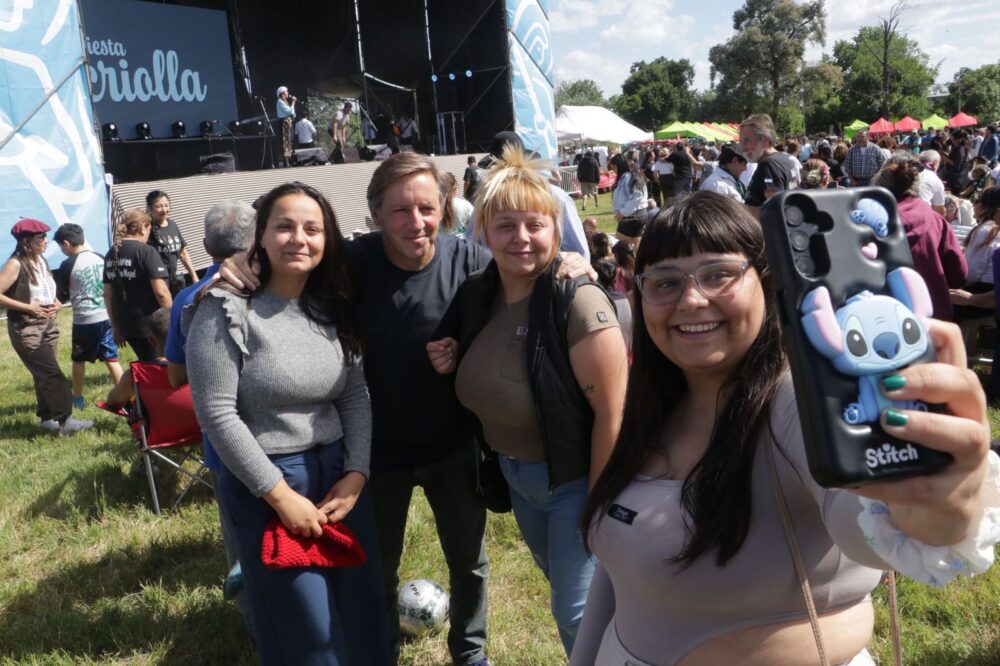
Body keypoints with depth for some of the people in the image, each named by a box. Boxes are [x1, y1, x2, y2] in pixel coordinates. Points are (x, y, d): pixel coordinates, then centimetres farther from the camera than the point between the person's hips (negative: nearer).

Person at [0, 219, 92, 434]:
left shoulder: (41, 260, 9)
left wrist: (56, 303, 3)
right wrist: (28, 308, -20)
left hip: (48, 324, 8)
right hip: (26, 328, -8)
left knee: (45, 375, 12)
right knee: (52, 374, -10)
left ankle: (47, 417, 22)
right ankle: (64, 420, -6)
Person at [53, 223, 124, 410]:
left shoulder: (67, 265, -9)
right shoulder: (101, 258, 5)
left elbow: (61, 296, 2)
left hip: (84, 321, -4)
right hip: (107, 317, 4)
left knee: (78, 360, 14)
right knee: (111, 358, 9)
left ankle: (78, 398, 24)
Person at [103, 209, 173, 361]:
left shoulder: (111, 254, 8)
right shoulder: (146, 251, -14)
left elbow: (107, 294, 11)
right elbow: (161, 292, -19)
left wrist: (115, 325, 19)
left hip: (126, 325, 7)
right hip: (151, 325, -7)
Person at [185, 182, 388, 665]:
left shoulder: (333, 308, 4)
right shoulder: (226, 310, -12)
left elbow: (356, 396, 5)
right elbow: (217, 415, -16)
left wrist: (357, 473, -8)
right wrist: (280, 495, -15)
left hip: (340, 473, 5)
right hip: (265, 483, -5)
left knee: (360, 612, 17)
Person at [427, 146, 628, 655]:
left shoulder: (577, 303, -27)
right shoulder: (476, 294, -5)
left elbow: (611, 412, -24)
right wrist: (454, 363, -9)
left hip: (574, 479, -7)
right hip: (514, 474, 7)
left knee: (578, 613, 6)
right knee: (564, 588, 27)